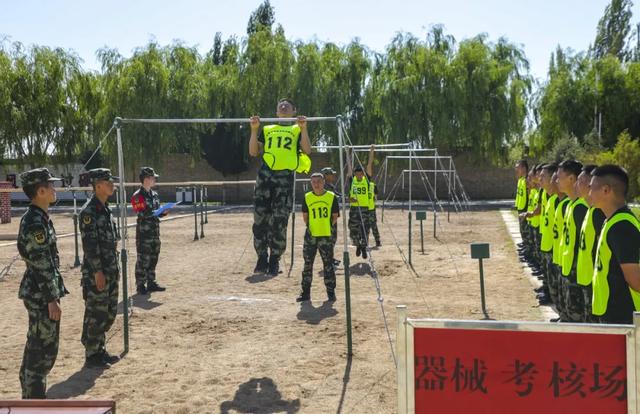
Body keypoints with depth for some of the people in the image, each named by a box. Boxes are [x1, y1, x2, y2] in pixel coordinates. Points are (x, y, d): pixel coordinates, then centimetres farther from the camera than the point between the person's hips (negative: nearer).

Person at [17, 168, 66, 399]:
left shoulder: (38, 217, 11)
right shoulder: (35, 223, -20)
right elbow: (41, 265, -22)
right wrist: (52, 299, -20)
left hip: (38, 293, 10)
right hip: (41, 295, -10)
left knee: (36, 346, 18)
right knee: (44, 348, -3)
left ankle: (31, 395, 29)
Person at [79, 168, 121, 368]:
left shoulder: (106, 209, 13)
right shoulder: (89, 211, -16)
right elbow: (89, 244, -20)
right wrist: (97, 272, -21)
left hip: (110, 270, 9)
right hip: (96, 272, -9)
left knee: (109, 313, 15)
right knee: (96, 314, -2)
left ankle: (100, 350, 26)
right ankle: (92, 355, 8)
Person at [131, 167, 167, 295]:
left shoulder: (154, 195, 15)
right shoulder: (138, 196, -11)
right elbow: (141, 214, -17)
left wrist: (163, 212, 1)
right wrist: (154, 212, -25)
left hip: (155, 230, 8)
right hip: (143, 231, -8)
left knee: (153, 258, 12)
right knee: (143, 259, -4)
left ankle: (151, 283, 22)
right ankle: (140, 285, 3)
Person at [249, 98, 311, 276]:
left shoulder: (297, 129, 19)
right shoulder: (267, 129, 25)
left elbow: (307, 150, 2)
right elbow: (253, 152, 15)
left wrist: (303, 128, -5)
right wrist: (254, 129, 7)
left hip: (285, 176, -2)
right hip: (265, 174, 2)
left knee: (279, 221, -8)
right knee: (260, 219, -3)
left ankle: (275, 261, 2)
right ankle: (262, 259, 7)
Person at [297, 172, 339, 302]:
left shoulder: (332, 197, 0)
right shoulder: (307, 197, 5)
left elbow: (335, 216, 6)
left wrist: (330, 226, -2)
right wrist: (308, 226, 5)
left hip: (326, 235, -2)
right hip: (310, 235, 2)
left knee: (328, 264, 1)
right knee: (308, 263, 4)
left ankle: (331, 292, 11)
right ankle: (305, 292, 11)